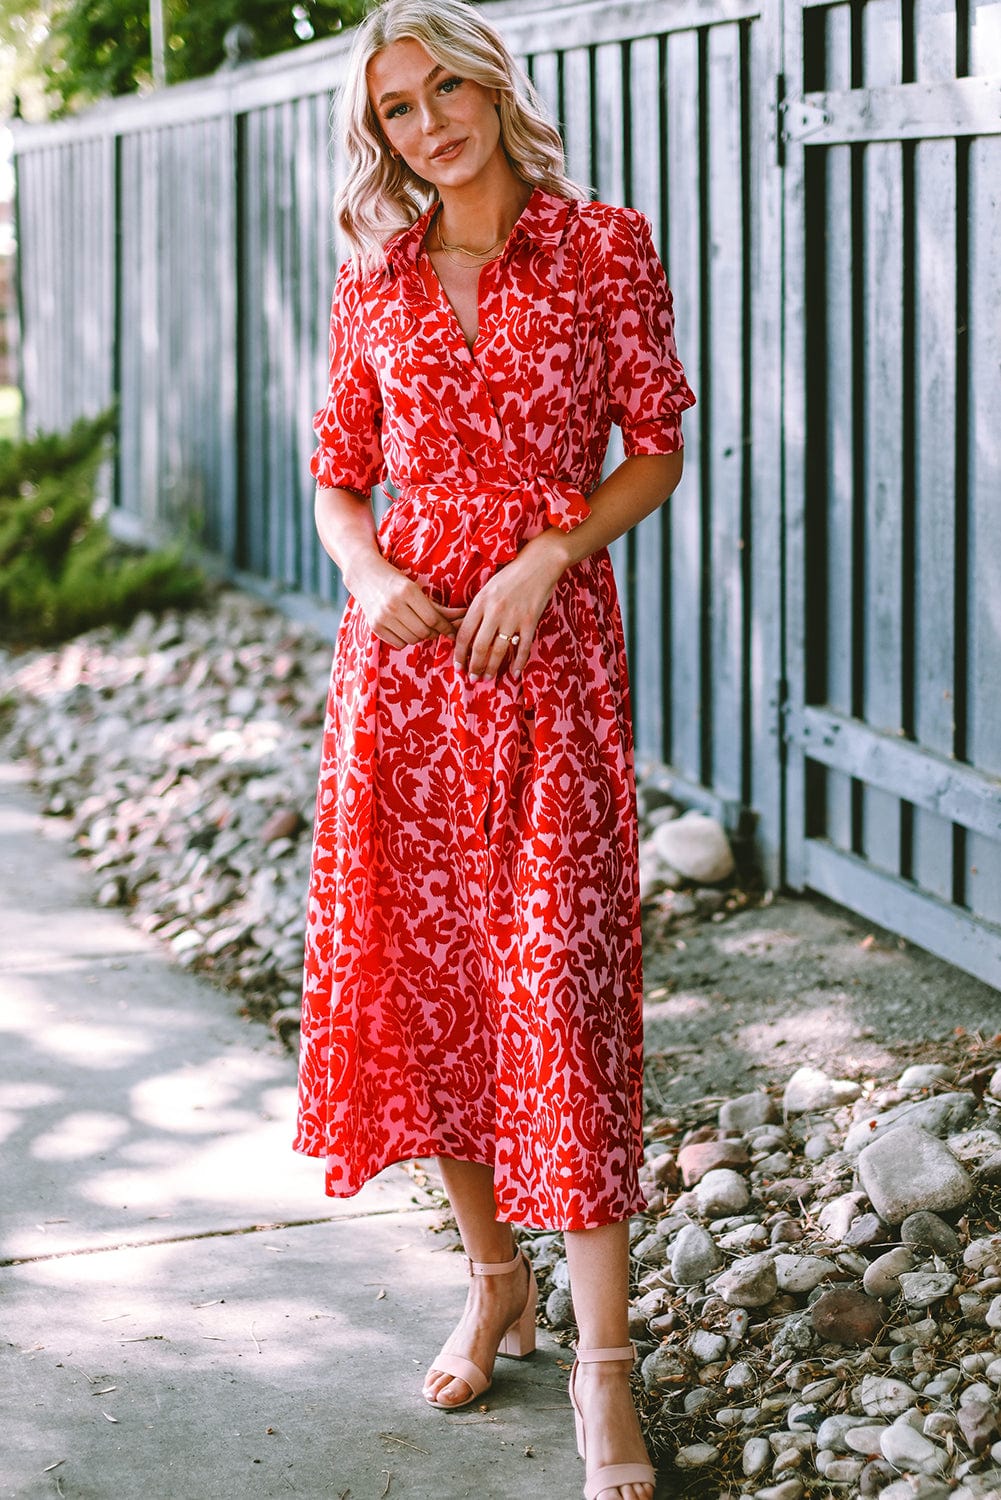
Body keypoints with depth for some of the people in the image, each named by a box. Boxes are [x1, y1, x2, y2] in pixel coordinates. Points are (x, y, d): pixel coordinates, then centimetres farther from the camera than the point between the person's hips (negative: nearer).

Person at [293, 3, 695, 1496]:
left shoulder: (605, 249, -1)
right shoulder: (375, 281, 8)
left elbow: (658, 452, 1)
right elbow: (339, 476, 12)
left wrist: (546, 557, -14)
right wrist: (367, 572, -9)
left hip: (547, 642, -4)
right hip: (401, 644, 4)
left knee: (556, 972, -9)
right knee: (421, 964, 7)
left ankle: (603, 1358, -4)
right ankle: (493, 1280, 25)